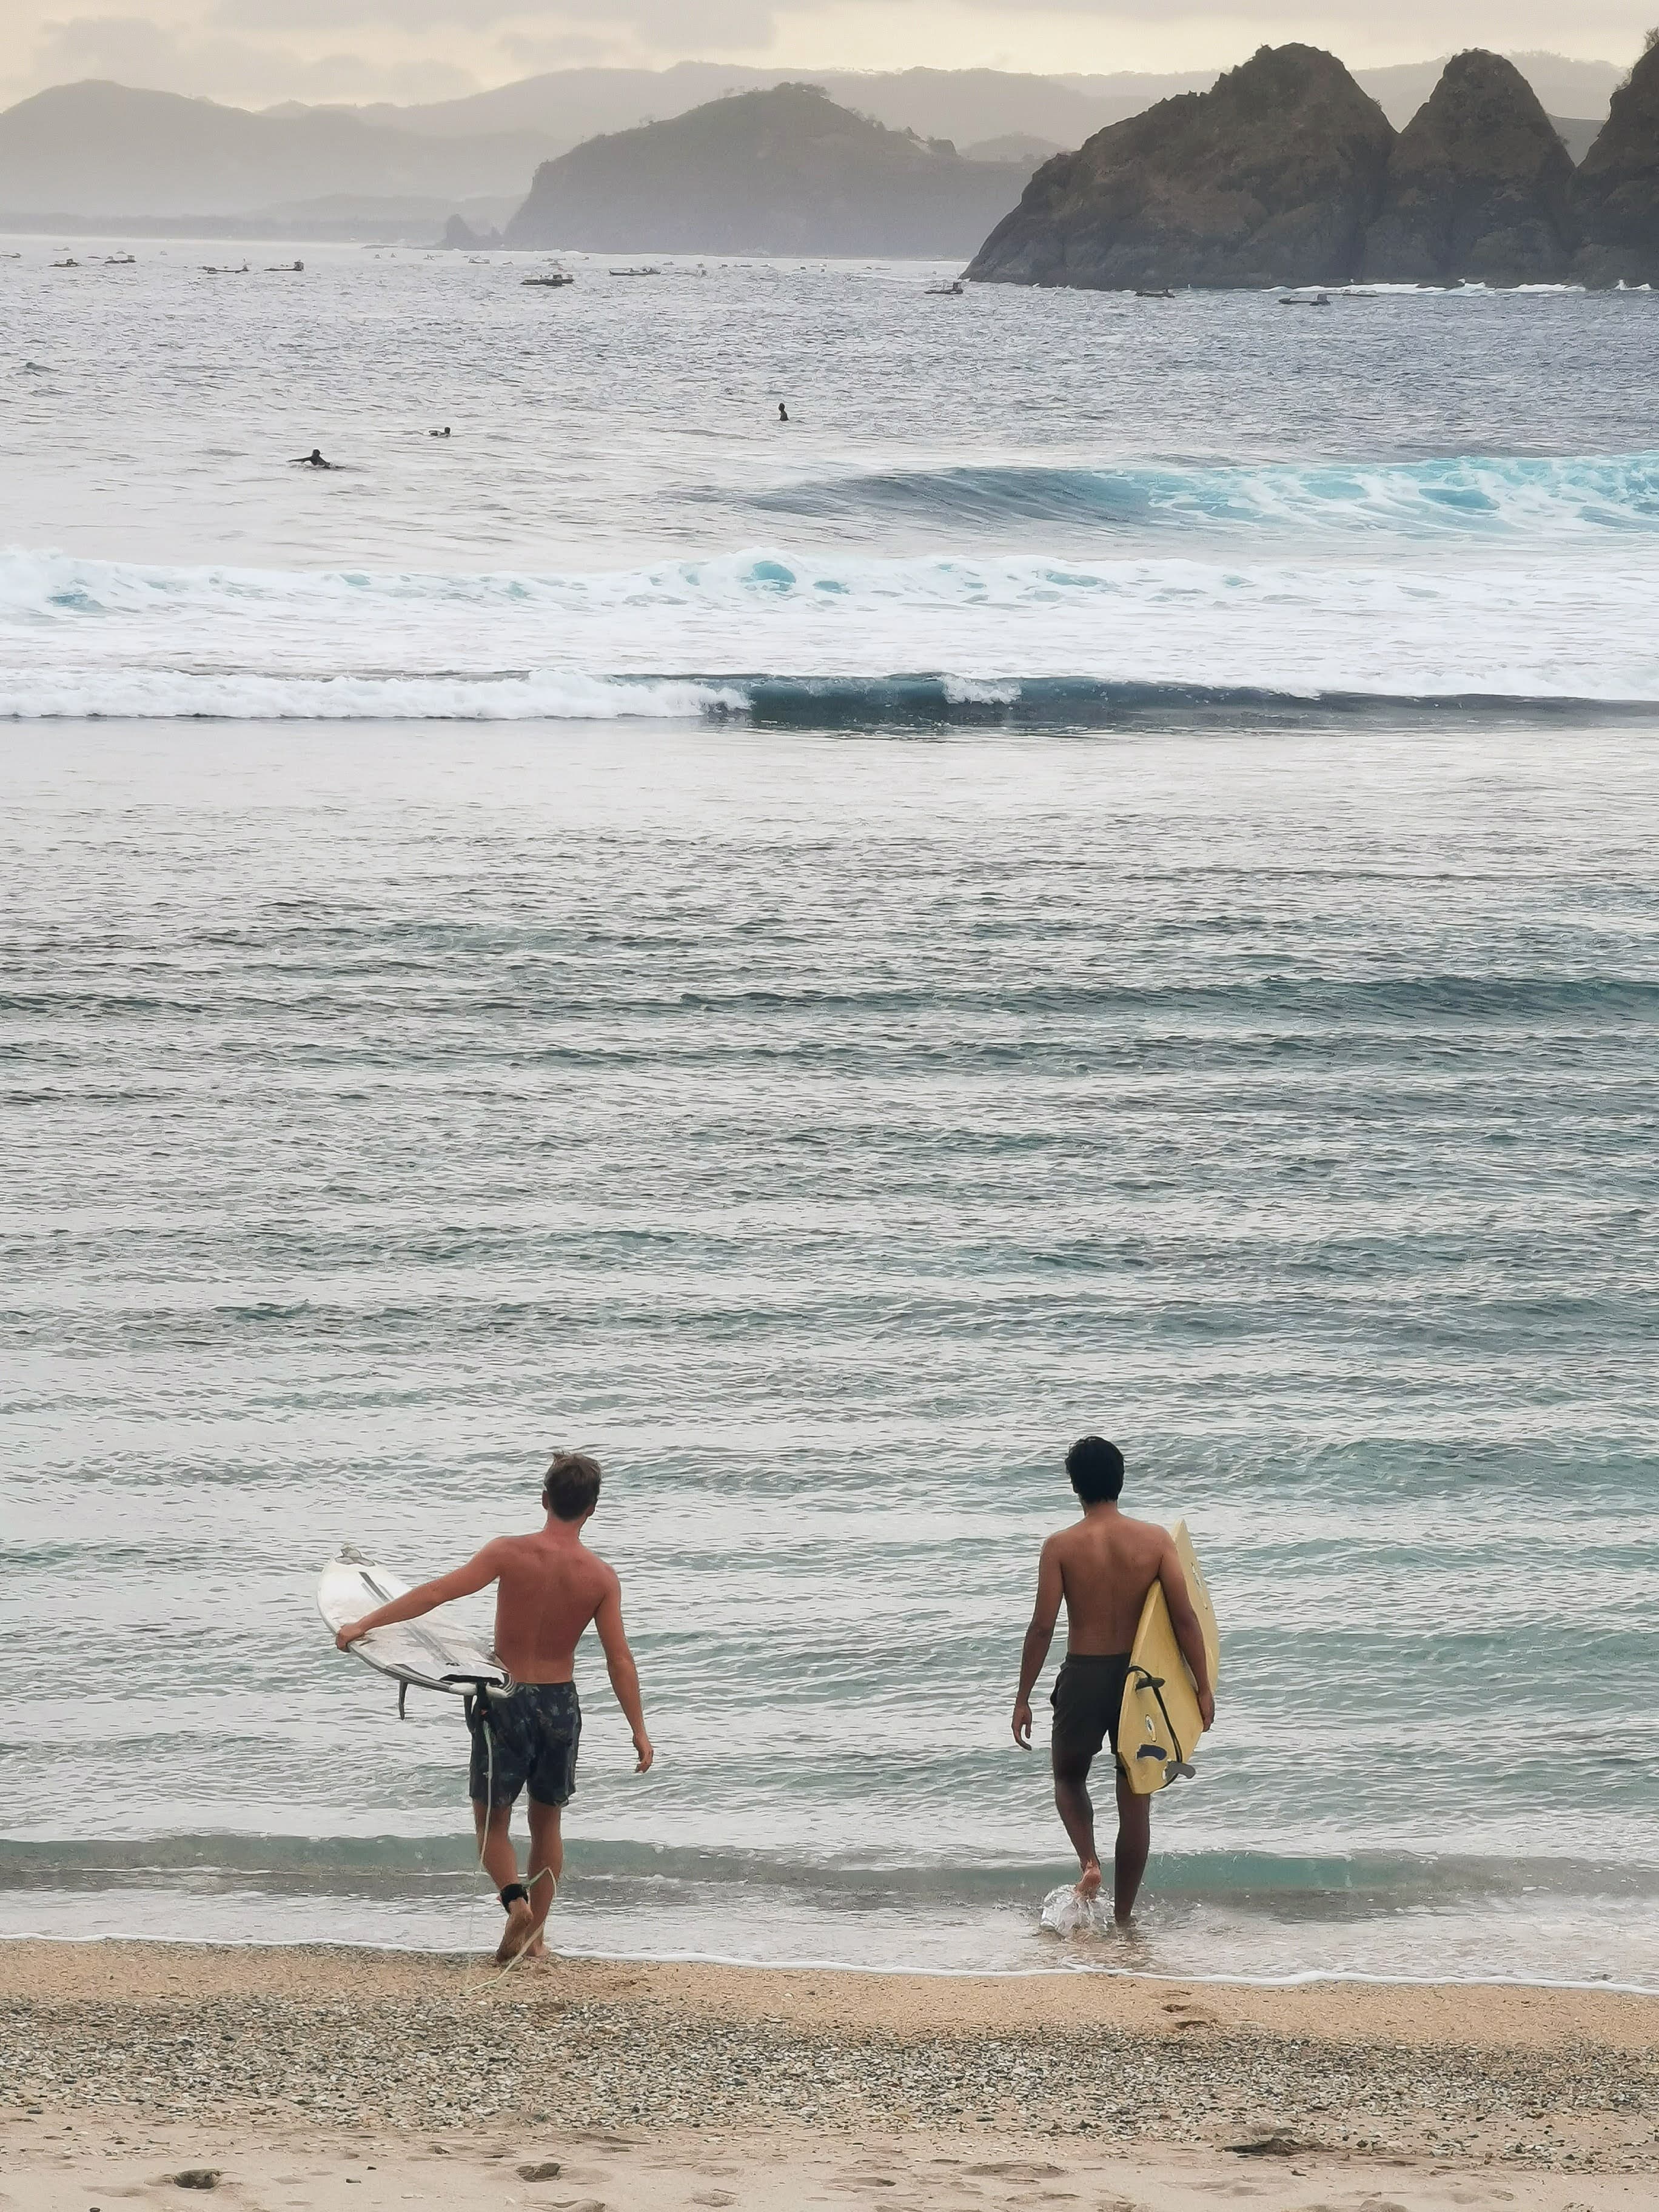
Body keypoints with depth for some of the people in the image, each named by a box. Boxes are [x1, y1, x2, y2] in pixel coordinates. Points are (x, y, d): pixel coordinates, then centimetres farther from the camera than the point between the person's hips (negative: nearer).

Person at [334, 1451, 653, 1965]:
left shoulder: (510, 1554, -14)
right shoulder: (601, 1577, -9)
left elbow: (436, 1592, -16)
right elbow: (620, 1661, -7)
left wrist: (365, 1624, -9)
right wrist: (640, 1731, 2)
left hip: (507, 1701, -2)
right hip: (560, 1703, 2)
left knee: (492, 1819, 12)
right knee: (547, 1821, 18)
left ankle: (515, 1899, -14)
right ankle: (535, 1934, 20)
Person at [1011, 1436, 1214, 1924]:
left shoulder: (1061, 1546, -8)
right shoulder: (1154, 1539, -4)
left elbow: (1042, 1627, -9)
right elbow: (1185, 1617, -6)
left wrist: (1023, 1697, -1)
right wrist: (1203, 1688, 2)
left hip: (1084, 1677, -1)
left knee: (1069, 1778, 22)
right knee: (1135, 1797, 12)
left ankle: (1089, 1861, -5)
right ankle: (1123, 1917, 14)